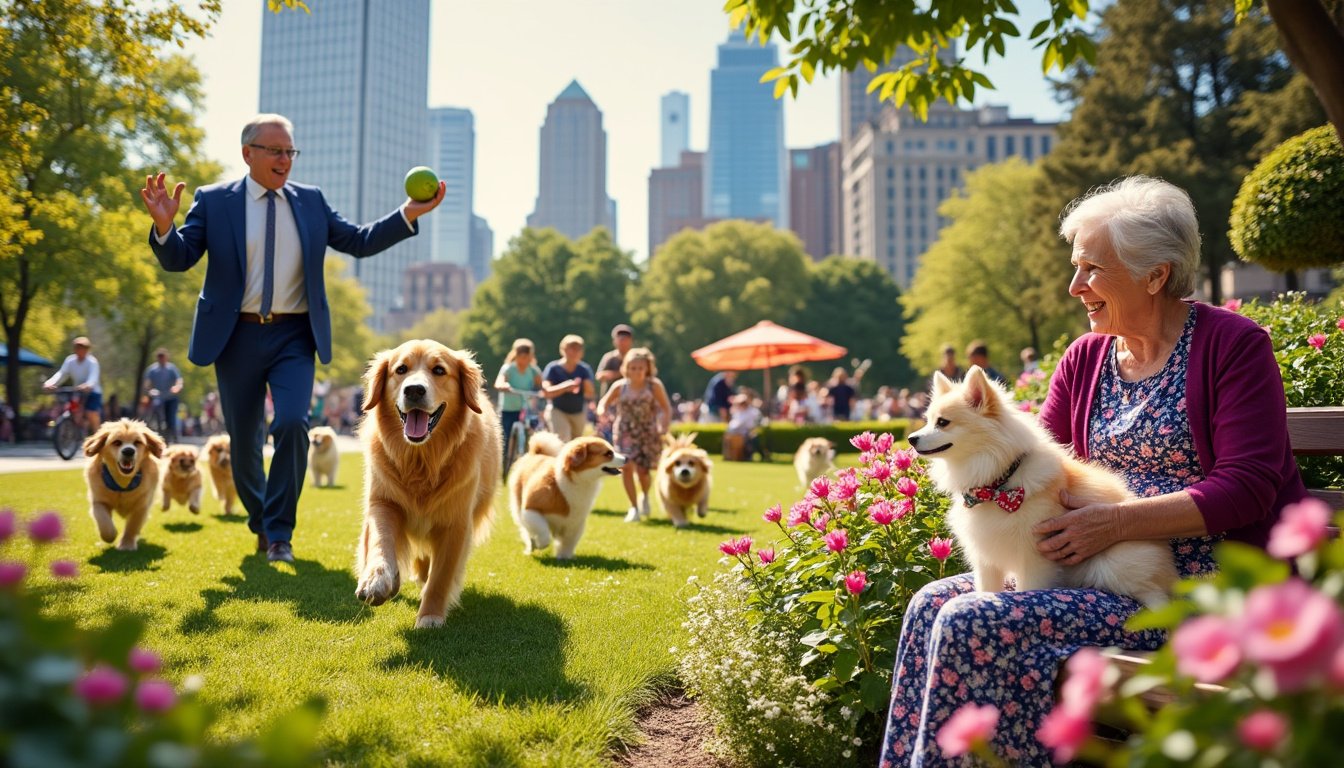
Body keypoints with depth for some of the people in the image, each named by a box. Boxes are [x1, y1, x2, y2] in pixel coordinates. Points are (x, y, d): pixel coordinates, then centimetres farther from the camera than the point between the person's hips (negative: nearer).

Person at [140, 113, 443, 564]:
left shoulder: (311, 201, 8)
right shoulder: (213, 201, 2)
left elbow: (359, 243, 6)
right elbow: (178, 260, -3)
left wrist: (408, 215, -6)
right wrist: (165, 226, -24)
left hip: (294, 337, 1)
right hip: (237, 337, 0)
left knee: (292, 424, -18)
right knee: (244, 438, 8)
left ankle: (280, 533, -3)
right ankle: (260, 524, 33)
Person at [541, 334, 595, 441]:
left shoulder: (584, 369, -4)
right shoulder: (553, 368, -11)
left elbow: (590, 394, -8)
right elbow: (546, 391, -21)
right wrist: (565, 387, -34)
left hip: (579, 413, 4)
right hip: (558, 411, -4)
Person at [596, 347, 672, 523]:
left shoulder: (654, 385, -8)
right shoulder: (620, 386, -4)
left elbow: (666, 408, -2)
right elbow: (604, 402, 6)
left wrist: (664, 426, -16)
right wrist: (602, 410, -17)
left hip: (648, 433, -1)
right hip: (625, 432, 1)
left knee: (643, 471, -2)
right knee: (626, 466, -17)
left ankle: (645, 497, 33)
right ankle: (633, 507, -4)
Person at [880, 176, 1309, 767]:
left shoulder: (1232, 344, -7)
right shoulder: (1085, 358, 12)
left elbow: (1247, 488, -15)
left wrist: (1115, 523, -21)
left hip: (1205, 588, -7)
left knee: (971, 624, -23)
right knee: (935, 602, -8)